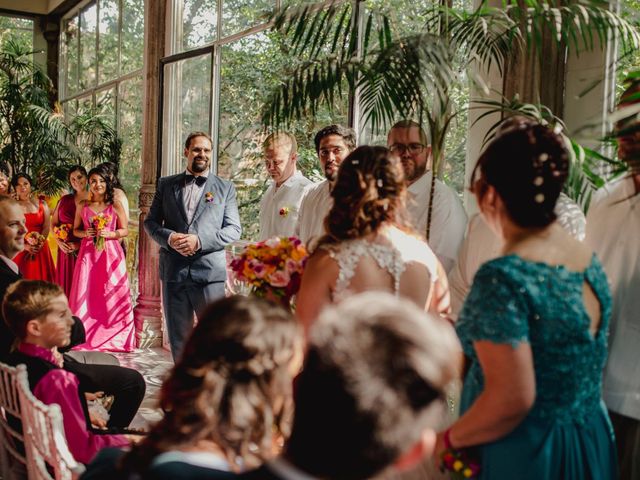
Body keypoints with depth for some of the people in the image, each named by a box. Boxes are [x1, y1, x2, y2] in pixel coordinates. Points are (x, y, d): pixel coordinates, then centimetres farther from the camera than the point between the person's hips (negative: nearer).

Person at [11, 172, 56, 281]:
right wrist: (26, 246, -16)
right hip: (20, 251, -2)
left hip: (40, 250, 2)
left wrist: (37, 246, -11)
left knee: (41, 280, 4)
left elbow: (47, 227, 2)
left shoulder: (41, 204, 8)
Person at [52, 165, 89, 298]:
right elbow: (53, 223, 14)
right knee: (66, 284, 7)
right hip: (66, 250, 3)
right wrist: (59, 242, -1)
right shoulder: (64, 200, 9)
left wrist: (80, 244, -15)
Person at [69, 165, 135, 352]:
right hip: (88, 254, 2)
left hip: (111, 254, -1)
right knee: (86, 296, -1)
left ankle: (113, 339, 8)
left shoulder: (116, 205, 3)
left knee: (113, 296, -2)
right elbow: (75, 230, 14)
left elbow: (125, 230, 5)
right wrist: (85, 234, -7)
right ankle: (85, 338, 7)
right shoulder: (82, 205, 8)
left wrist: (110, 234, -13)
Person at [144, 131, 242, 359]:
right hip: (173, 272, 2)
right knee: (179, 339, 10)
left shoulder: (225, 188, 7)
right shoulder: (166, 184, 12)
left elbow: (234, 229, 1)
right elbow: (150, 222, 12)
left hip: (210, 272, -2)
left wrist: (200, 241, -13)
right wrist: (169, 237, -10)